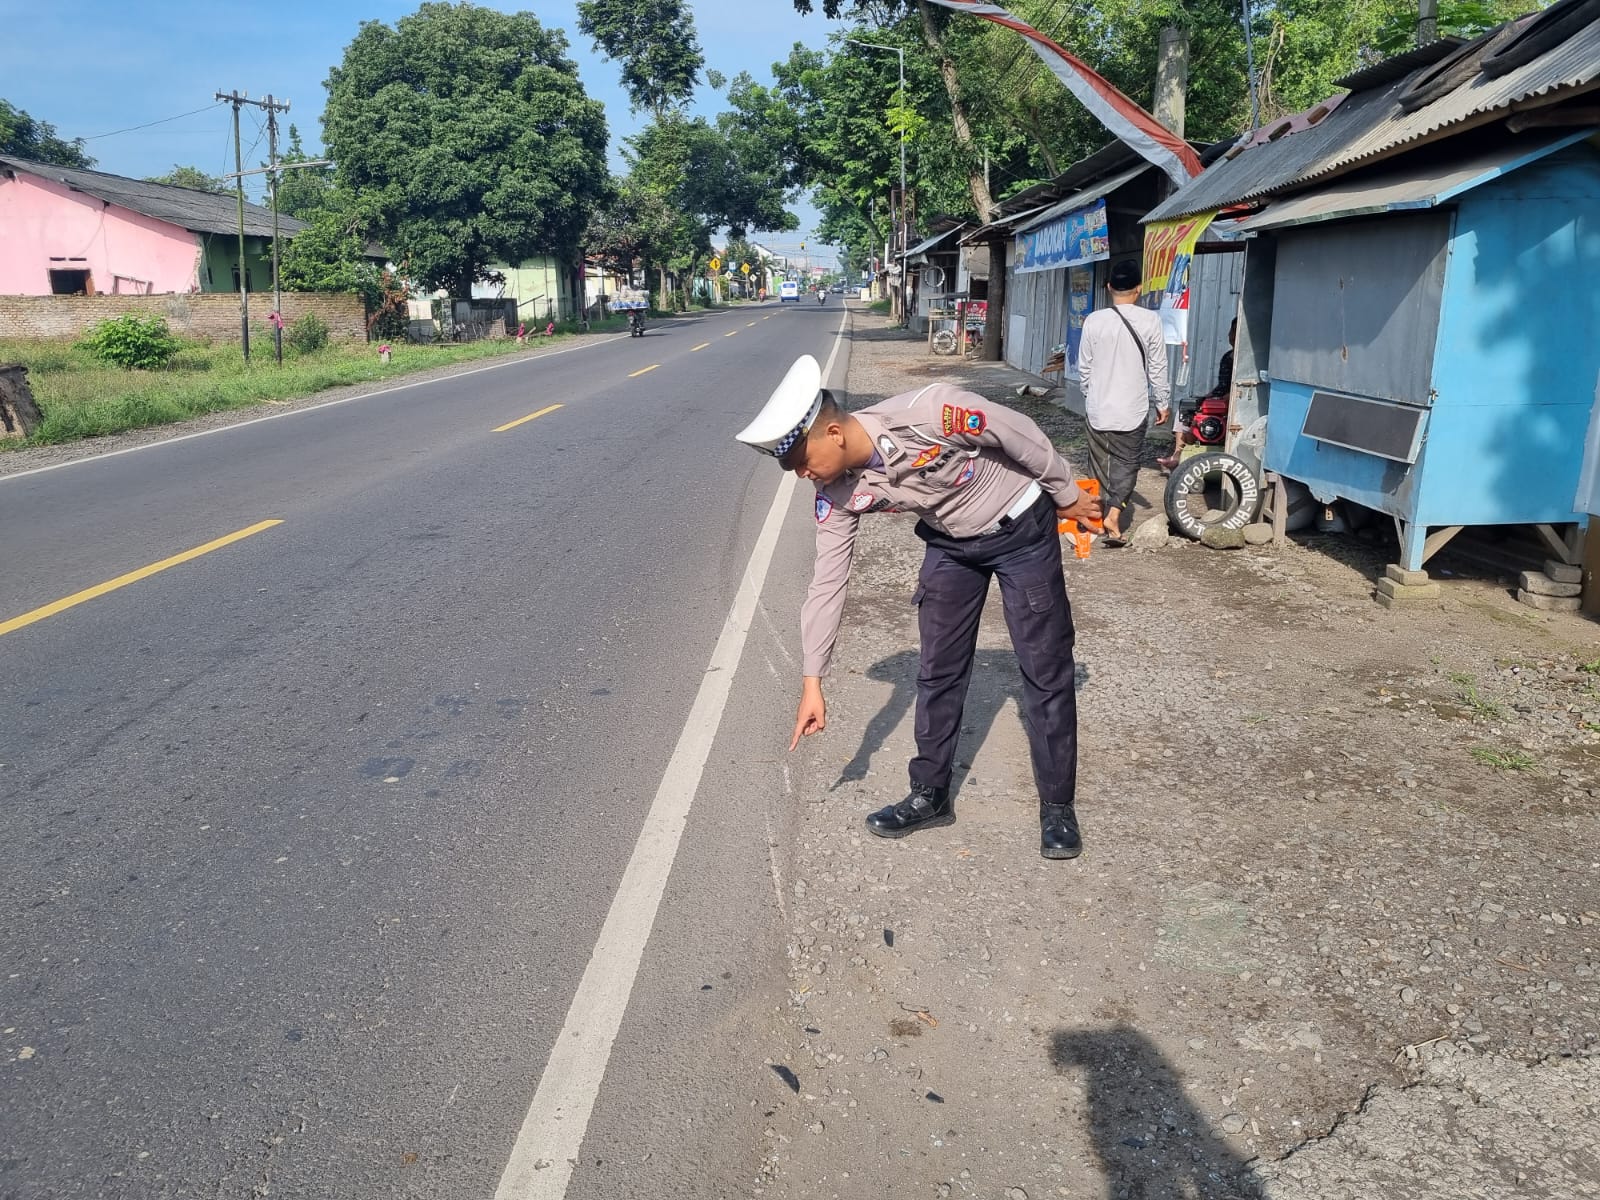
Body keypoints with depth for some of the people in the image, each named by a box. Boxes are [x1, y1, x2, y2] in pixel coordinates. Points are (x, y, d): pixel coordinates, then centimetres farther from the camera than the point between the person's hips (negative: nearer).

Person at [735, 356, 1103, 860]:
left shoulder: (926, 413, -36)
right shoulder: (839, 495, -17)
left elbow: (1020, 434, -21)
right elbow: (827, 582, -11)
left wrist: (1067, 494, -6)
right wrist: (812, 680, -9)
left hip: (1021, 528, -5)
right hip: (950, 543, 5)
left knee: (1045, 671, 0)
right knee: (937, 671, 8)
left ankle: (1057, 806, 13)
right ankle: (930, 796, 23)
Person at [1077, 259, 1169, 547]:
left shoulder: (1094, 320, -5)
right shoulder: (1150, 320, -9)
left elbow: (1084, 367, 2)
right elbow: (1157, 367, -4)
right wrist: (1161, 402, 8)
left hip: (1098, 407, 2)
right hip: (1133, 408, -1)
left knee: (1100, 464, 13)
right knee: (1127, 463, 6)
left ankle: (1103, 514, 21)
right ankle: (1114, 514, -11)